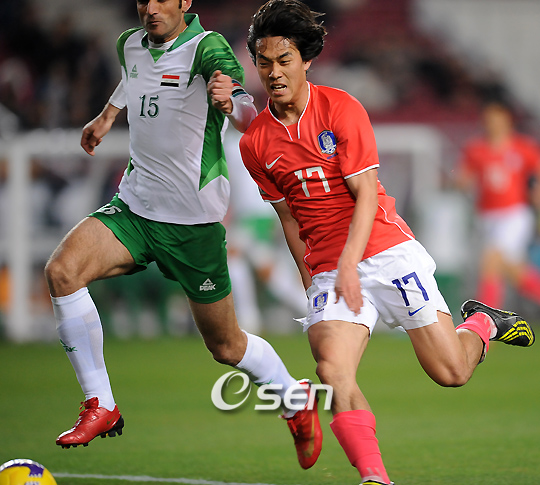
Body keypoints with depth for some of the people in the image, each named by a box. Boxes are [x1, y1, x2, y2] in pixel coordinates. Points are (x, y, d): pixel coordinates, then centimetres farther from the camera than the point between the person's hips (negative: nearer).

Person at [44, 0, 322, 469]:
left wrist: (230, 100, -55)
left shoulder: (207, 48, -17)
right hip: (133, 206, 5)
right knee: (62, 270, -22)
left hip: (194, 222, -5)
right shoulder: (131, 45, 3)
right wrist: (108, 114, 39)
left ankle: (297, 399, 37)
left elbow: (248, 119, -33)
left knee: (226, 346, 6)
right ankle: (100, 406, -14)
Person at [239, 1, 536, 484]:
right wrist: (311, 281, 12)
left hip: (386, 250, -2)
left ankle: (480, 322, 33)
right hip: (328, 271, 2)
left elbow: (366, 195, -12)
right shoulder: (255, 144, 4)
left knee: (450, 371, -1)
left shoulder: (341, 109, -8)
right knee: (331, 368, -25)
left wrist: (349, 265, -22)